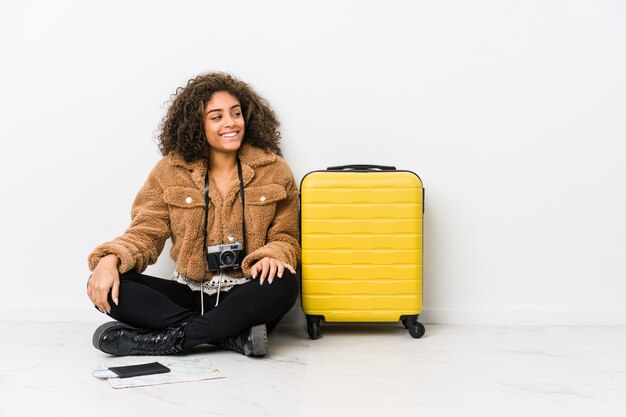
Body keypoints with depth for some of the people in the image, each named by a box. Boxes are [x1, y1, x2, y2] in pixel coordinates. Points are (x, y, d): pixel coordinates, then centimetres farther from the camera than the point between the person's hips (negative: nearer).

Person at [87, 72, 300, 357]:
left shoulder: (274, 170, 1)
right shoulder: (170, 171, 1)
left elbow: (285, 237, 4)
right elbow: (145, 232, -1)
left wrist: (272, 256, -21)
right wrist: (110, 259, -22)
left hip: (246, 297, -1)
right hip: (190, 293, 2)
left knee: (283, 284, -35)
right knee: (107, 288, -21)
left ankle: (171, 338, -24)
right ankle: (235, 335, -25)